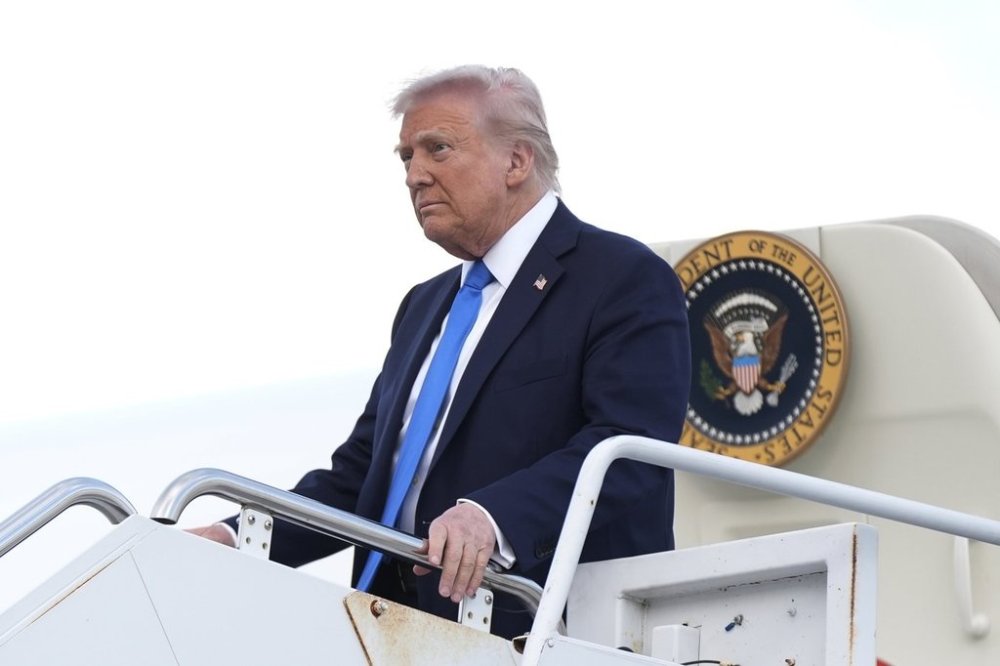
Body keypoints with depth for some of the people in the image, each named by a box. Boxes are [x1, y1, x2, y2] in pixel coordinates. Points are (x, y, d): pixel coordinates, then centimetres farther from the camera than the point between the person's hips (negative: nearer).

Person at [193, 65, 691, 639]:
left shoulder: (628, 281, 0)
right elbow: (359, 476, 21)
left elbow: (629, 444, -15)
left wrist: (494, 516, -30)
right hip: (411, 634, 6)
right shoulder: (423, 307, 26)